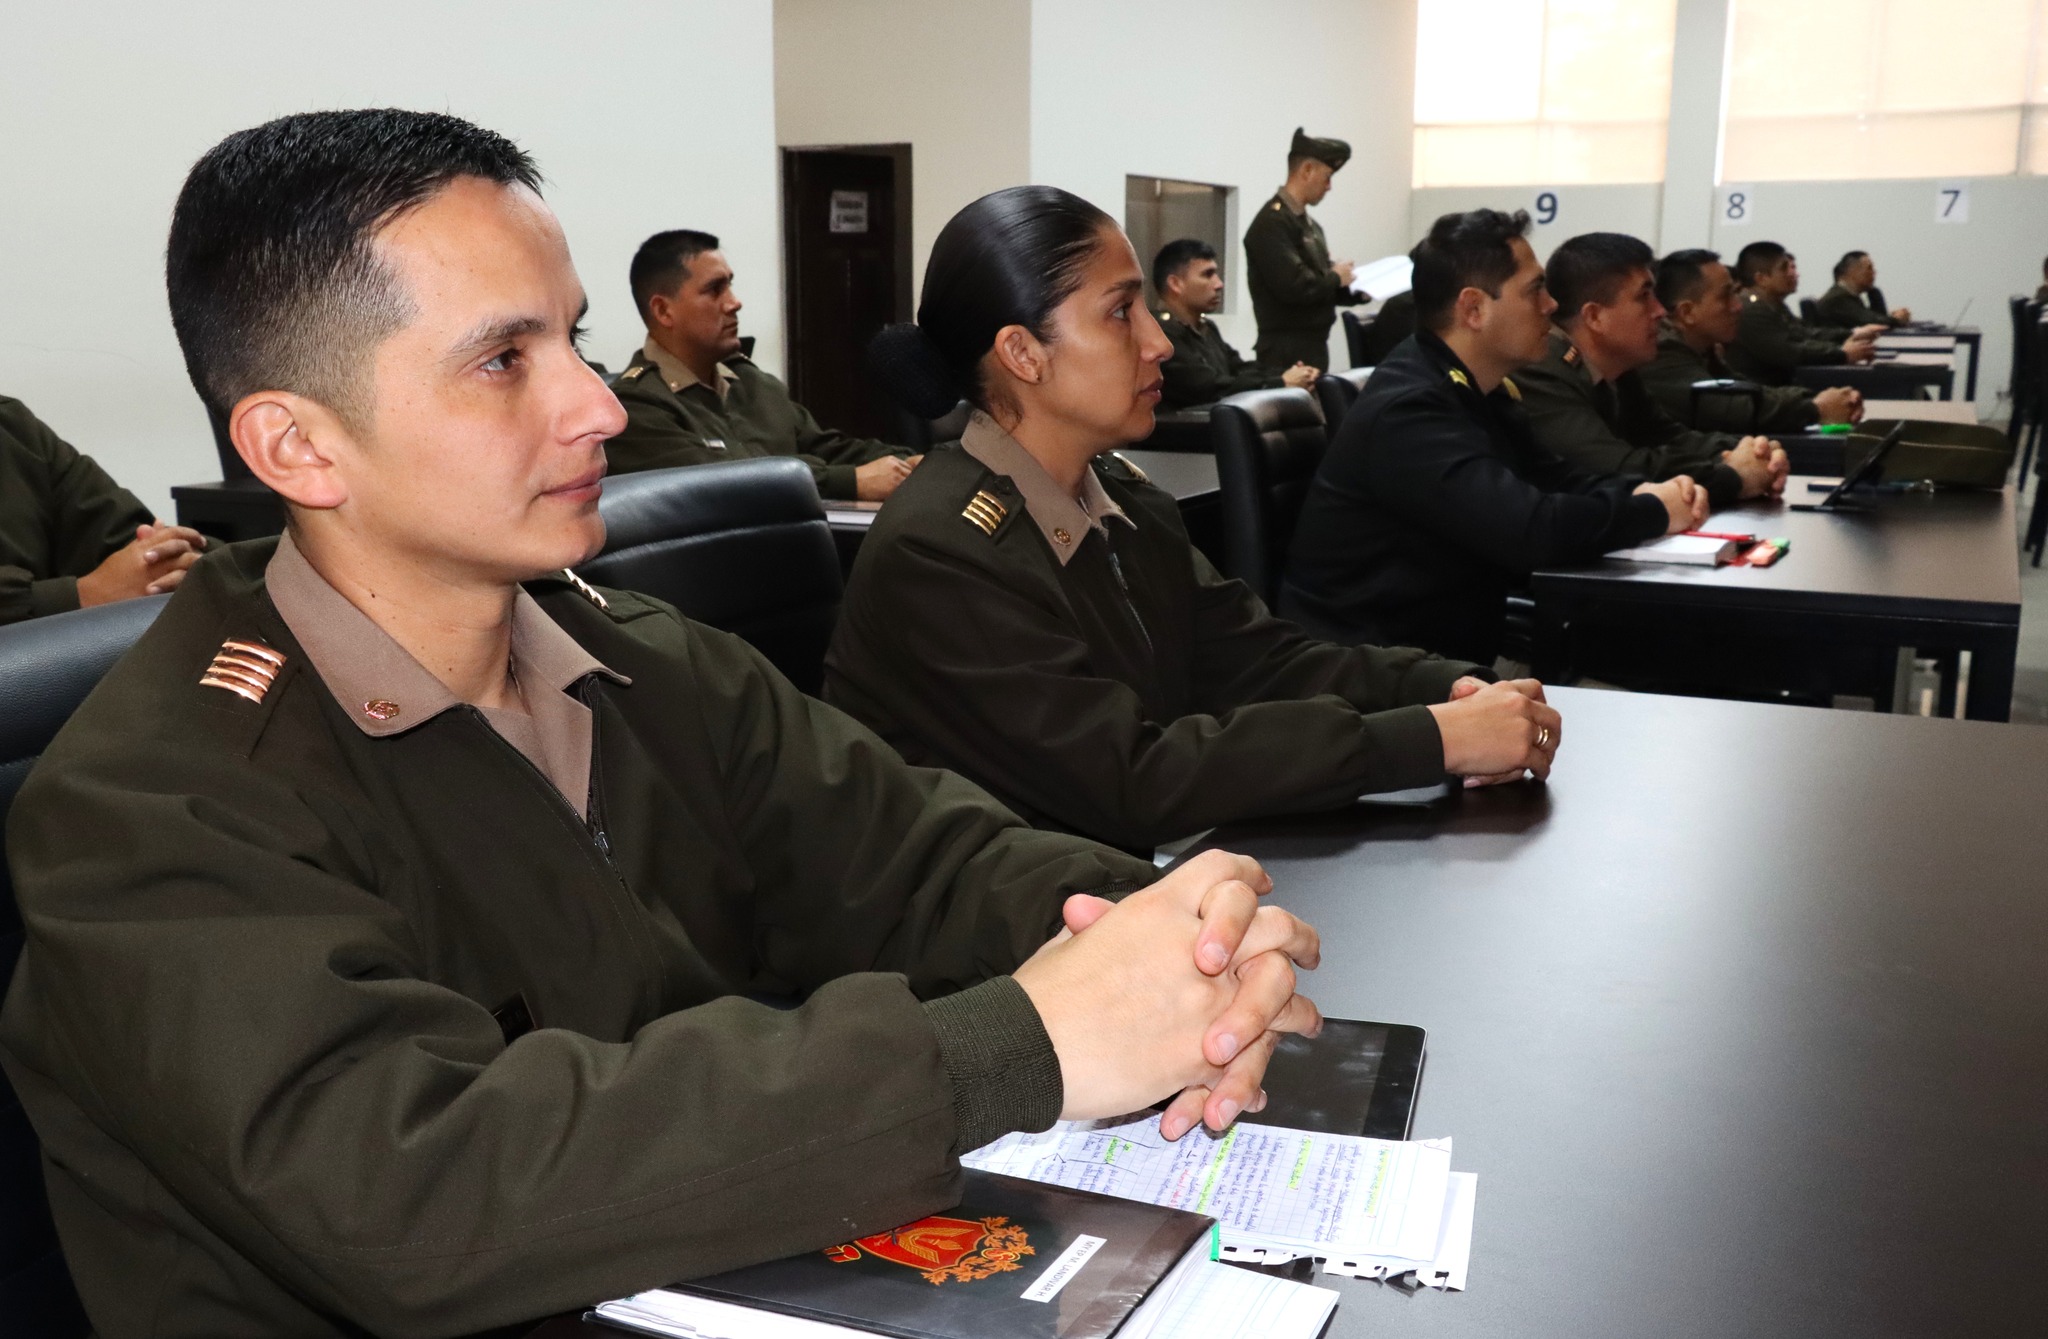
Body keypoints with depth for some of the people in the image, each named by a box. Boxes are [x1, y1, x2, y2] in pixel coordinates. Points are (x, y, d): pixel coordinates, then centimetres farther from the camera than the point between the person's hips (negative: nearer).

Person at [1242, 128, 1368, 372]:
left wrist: (1358, 293, 5)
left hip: (1313, 345, 9)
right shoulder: (1273, 221, -14)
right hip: (1287, 350, -9)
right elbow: (1293, 287, -24)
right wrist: (1335, 278, -8)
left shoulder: (1310, 224, 16)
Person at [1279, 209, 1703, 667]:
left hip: (1443, 646, 9)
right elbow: (1530, 528, -30)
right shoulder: (1409, 410, -23)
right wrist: (1656, 512, -15)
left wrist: (1641, 491, -5)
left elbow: (1549, 476, 14)